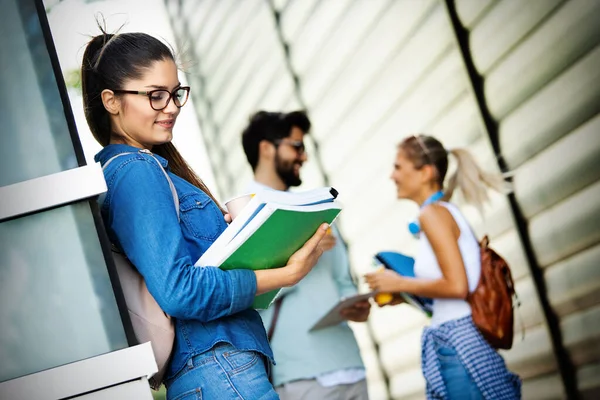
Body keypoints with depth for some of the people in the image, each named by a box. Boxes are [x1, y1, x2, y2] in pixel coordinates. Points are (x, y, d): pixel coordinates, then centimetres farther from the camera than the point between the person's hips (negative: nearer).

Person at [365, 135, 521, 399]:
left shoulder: (434, 212, -9)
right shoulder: (449, 211, 17)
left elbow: (457, 286, -18)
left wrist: (399, 284, -6)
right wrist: (404, 294, 15)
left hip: (460, 346, -9)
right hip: (466, 339, 9)